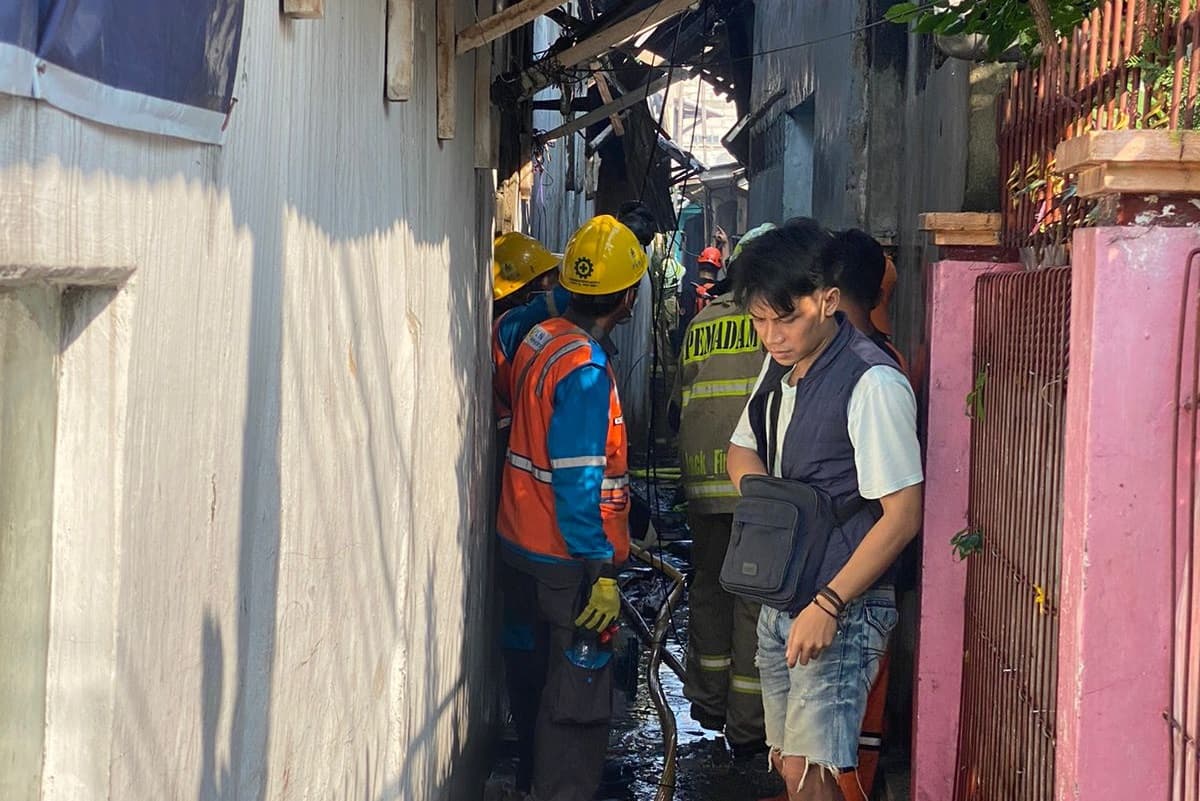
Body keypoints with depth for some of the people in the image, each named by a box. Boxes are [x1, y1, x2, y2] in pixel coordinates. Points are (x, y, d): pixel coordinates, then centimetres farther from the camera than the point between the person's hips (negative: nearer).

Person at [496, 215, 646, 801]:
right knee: (577, 699, 0)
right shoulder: (586, 370, -22)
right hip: (567, 565, -9)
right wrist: (600, 573, -20)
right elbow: (578, 484, -23)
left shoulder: (539, 341, 3)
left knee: (535, 680, 20)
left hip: (520, 550, 9)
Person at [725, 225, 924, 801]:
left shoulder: (872, 384, -20)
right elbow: (741, 451, 21)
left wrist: (828, 605, -21)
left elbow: (902, 515, -20)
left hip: (843, 607, -8)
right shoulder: (779, 367, 8)